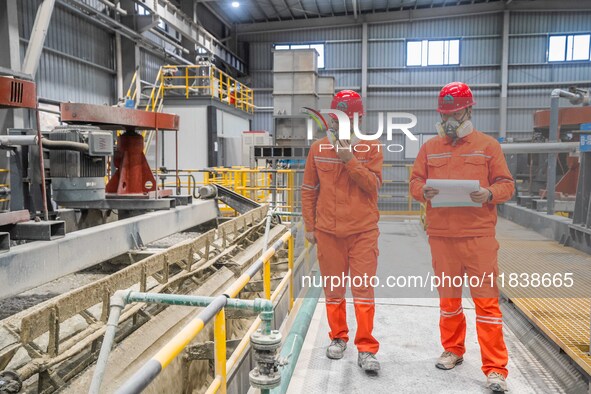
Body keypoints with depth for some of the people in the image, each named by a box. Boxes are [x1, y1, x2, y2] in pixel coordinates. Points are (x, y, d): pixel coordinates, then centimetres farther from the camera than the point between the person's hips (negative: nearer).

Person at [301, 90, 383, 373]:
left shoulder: (371, 149, 3)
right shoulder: (318, 149, 7)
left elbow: (374, 185, -8)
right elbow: (308, 190, 10)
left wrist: (350, 160, -17)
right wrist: (309, 226, 7)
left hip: (363, 231, -1)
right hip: (328, 231, 2)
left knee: (363, 288, -2)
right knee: (333, 288, 10)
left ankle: (366, 349, 8)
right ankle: (338, 338, 28)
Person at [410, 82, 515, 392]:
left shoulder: (487, 145, 5)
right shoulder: (429, 148, 11)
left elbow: (506, 185, 4)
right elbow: (415, 181, 10)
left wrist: (489, 194, -17)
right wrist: (424, 191, -12)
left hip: (479, 235, -2)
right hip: (441, 235, 3)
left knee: (486, 299, -2)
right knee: (448, 297, 13)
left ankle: (495, 369, 7)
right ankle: (453, 350, 32)